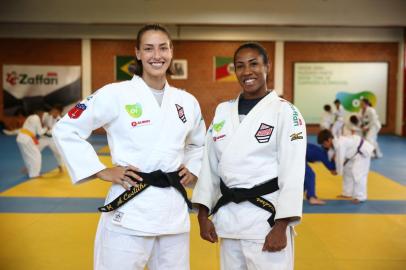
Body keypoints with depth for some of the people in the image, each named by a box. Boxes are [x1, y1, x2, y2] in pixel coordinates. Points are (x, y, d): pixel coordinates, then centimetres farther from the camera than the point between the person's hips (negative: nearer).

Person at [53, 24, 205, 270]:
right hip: (130, 211, -4)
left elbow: (199, 143, 26)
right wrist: (100, 171, -8)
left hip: (174, 210, 5)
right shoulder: (115, 94, -7)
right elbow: (65, 130, -4)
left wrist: (193, 170, 9)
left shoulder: (187, 101, 8)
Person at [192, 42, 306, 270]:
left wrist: (281, 227, -15)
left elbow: (292, 173, -11)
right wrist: (203, 215, 5)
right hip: (228, 216, 5)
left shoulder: (285, 112, -7)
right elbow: (210, 165, 8)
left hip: (267, 217, -5)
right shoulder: (223, 111, 7)